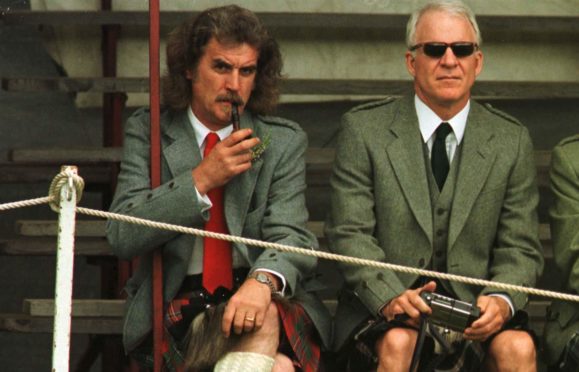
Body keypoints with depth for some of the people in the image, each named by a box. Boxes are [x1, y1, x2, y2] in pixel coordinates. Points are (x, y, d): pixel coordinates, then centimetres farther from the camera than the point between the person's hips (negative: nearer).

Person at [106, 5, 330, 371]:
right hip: (177, 306, -2)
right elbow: (122, 237, -4)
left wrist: (263, 281, -29)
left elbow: (291, 237, -5)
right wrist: (201, 180, -13)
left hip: (275, 302, 2)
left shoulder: (284, 142, 8)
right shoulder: (147, 132, 7)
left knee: (265, 319, -35)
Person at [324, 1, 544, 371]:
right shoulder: (363, 129, 2)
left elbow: (520, 248, 5)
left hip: (475, 300, 2)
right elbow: (350, 234, -4)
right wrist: (391, 296, -22)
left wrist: (501, 299, -18)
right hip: (382, 302, -2)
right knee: (397, 342, -34)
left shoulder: (512, 141, 7)